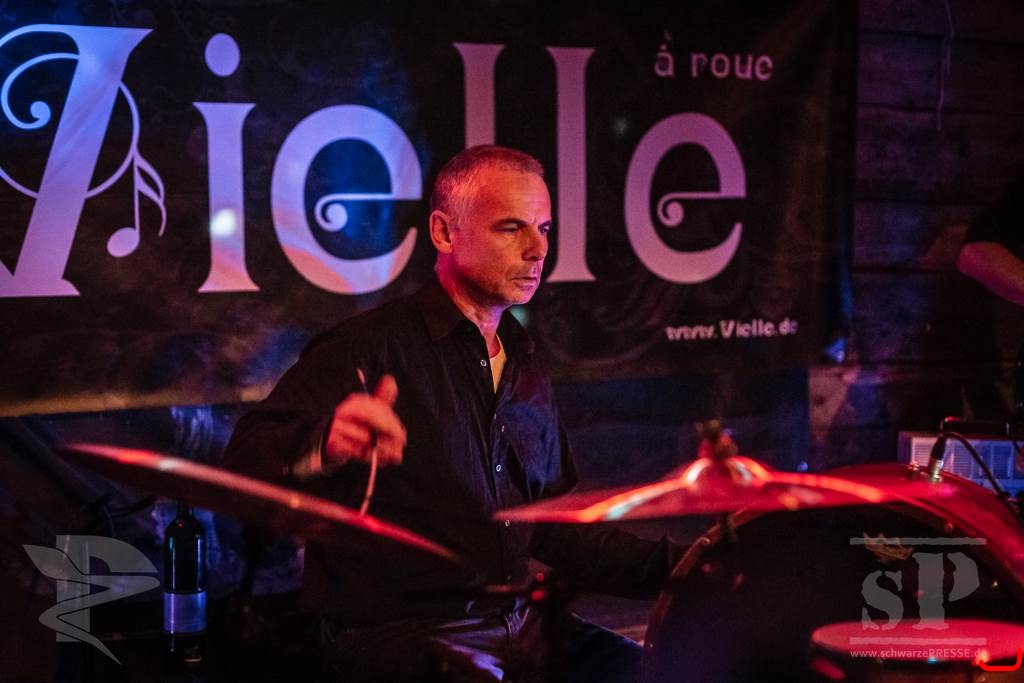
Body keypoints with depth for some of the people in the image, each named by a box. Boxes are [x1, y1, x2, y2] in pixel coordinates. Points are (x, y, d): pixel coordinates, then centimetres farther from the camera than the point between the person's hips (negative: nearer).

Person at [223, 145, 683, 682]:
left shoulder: (525, 366, 15)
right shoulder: (371, 347, -10)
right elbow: (246, 459, -21)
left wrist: (675, 563, 9)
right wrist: (323, 446, -43)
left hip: (518, 623, 8)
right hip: (396, 634, -8)